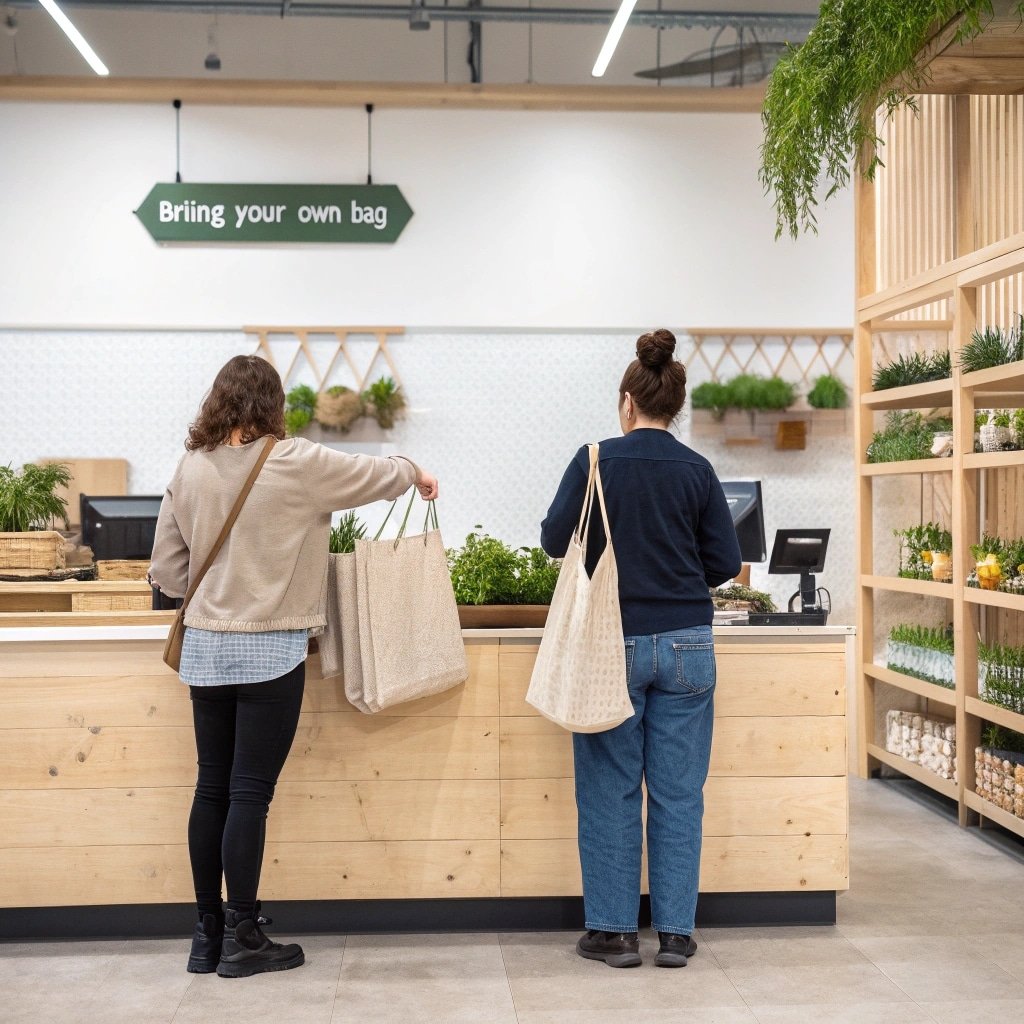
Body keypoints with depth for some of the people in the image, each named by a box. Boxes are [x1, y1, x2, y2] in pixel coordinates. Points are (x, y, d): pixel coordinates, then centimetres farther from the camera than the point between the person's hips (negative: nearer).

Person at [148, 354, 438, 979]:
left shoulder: (191, 469, 2)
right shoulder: (294, 463, -11)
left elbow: (167, 570, 6)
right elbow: (376, 476, 4)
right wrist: (417, 474, 25)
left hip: (205, 647, 5)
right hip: (270, 650, -5)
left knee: (212, 788, 11)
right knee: (251, 792, 0)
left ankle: (208, 935, 21)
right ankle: (243, 939, 9)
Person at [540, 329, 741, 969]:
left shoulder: (597, 461, -6)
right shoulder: (697, 471, 0)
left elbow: (556, 540, 0)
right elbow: (726, 562, 3)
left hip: (615, 643, -2)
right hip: (687, 646, 2)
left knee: (611, 791, 7)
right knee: (679, 793, 8)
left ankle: (614, 930, 14)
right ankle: (676, 932, 14)